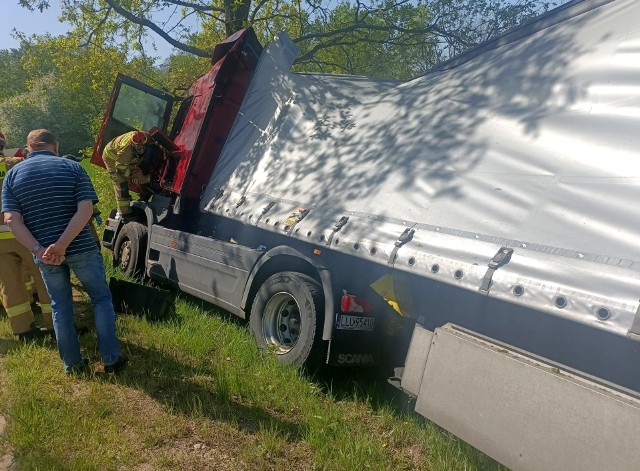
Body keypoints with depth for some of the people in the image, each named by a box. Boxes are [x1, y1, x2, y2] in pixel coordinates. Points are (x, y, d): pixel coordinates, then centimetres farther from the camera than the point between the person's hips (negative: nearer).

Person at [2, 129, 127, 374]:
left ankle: (72, 364, 26)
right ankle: (111, 360, 14)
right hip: (81, 248, -2)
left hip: (45, 254, 2)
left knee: (61, 308, 17)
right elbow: (85, 209, -15)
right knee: (101, 299, 13)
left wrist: (39, 250, -14)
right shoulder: (72, 167, -2)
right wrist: (62, 245, -19)